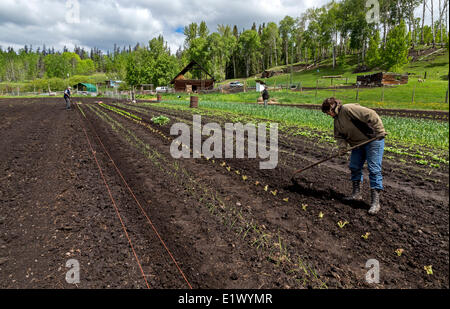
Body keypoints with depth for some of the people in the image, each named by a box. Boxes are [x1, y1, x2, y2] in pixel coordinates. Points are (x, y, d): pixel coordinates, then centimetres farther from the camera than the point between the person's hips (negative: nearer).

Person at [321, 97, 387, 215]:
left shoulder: (348, 109, -20)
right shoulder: (337, 120, 10)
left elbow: (371, 115, -24)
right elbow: (339, 136, 12)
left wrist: (379, 131, -25)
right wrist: (342, 145, -9)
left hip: (373, 139, -9)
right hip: (358, 143, 10)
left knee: (374, 169, -10)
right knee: (354, 167, 11)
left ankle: (375, 202, -8)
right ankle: (356, 194, 26)